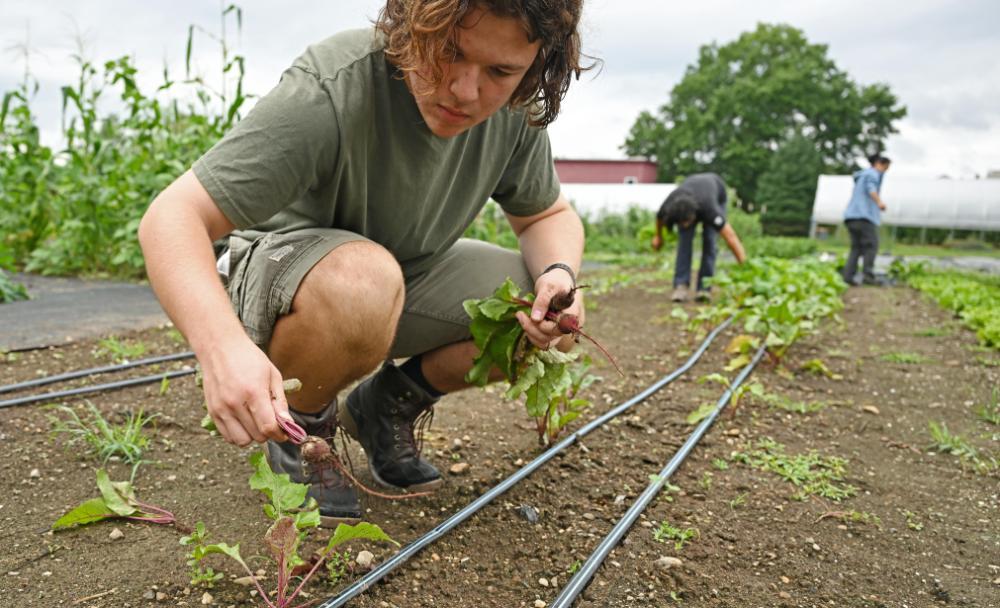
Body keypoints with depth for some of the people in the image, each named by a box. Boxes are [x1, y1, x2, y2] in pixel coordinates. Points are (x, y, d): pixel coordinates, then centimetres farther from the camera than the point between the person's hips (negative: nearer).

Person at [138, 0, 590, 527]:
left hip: (404, 271, 5)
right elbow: (172, 217, -33)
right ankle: (300, 428, -7)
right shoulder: (330, 89, -31)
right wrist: (223, 344, -52)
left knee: (553, 319, -15)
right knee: (360, 282, -40)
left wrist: (560, 274, -22)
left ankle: (387, 405, 6)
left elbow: (550, 215, 2)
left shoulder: (516, 111, -14)